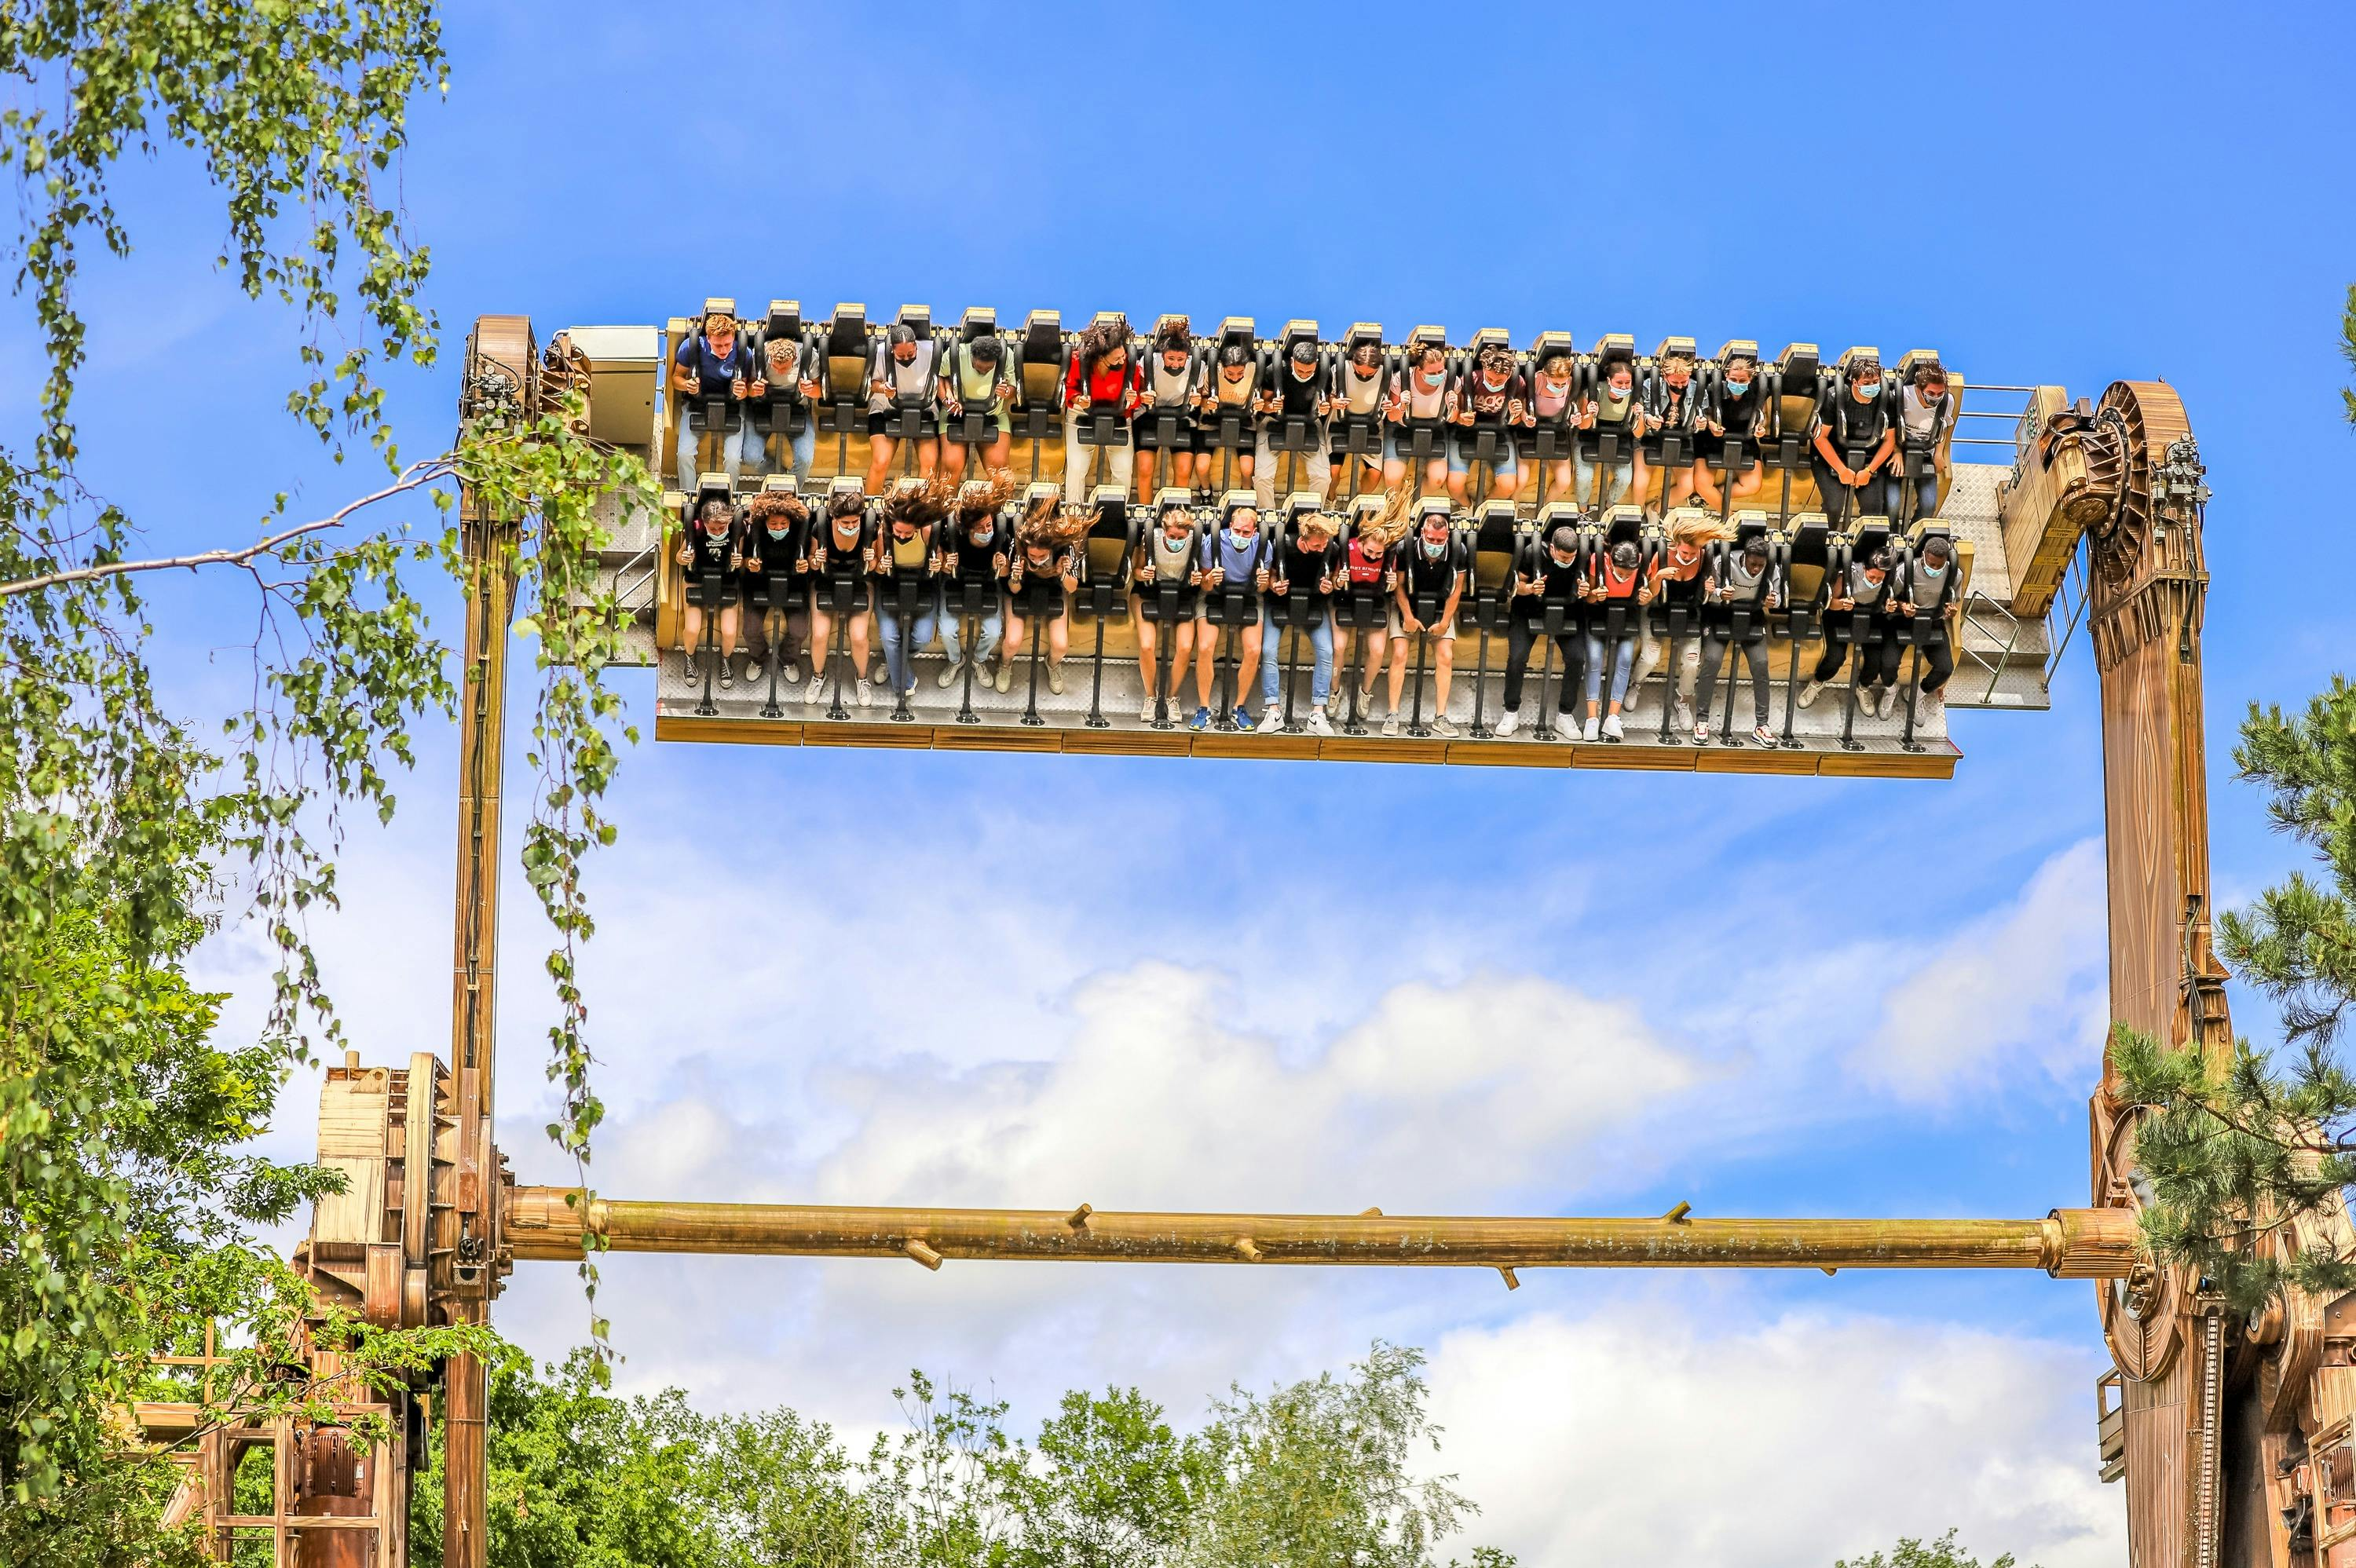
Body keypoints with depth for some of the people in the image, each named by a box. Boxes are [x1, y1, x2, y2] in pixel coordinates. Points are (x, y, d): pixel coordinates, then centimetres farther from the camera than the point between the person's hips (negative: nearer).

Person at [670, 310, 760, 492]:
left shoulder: (744, 353, -15)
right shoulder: (691, 346, -16)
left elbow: (746, 387, -1)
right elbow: (676, 377, -2)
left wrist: (743, 392, -26)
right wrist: (687, 385, -25)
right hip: (696, 402, 0)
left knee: (733, 458, -20)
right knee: (685, 453, -20)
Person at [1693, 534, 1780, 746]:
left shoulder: (1770, 570, -13)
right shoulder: (1724, 563, -21)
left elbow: (1778, 594, 1)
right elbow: (1704, 594, -14)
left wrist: (1772, 602, -24)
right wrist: (1719, 594, -37)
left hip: (1753, 619, 3)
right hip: (1721, 616, -2)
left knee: (1760, 663, -13)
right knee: (1712, 660, -21)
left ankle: (1761, 724, -3)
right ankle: (1702, 720, -10)